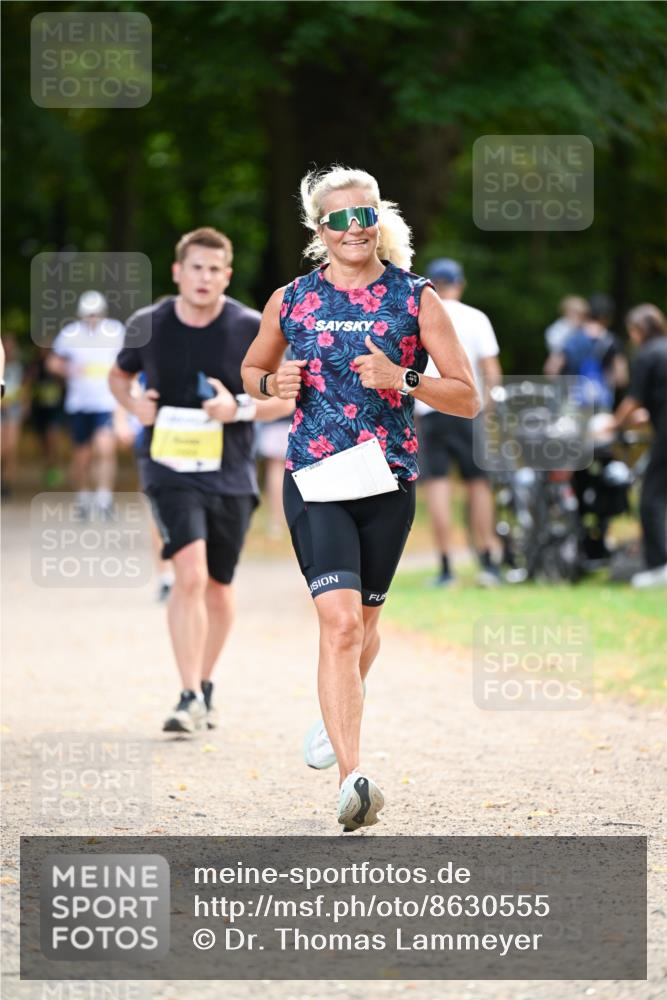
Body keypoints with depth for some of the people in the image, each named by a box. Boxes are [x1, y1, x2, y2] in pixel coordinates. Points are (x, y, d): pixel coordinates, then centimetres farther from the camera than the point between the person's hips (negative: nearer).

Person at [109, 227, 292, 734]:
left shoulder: (251, 329, -4)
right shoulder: (147, 326, -1)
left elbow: (288, 397, 2)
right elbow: (119, 375, 19)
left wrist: (240, 408, -16)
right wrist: (133, 402, -3)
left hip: (231, 474, 1)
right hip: (170, 469, -1)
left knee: (218, 587, 12)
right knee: (190, 574, -20)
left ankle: (206, 685, 35)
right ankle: (189, 697, -19)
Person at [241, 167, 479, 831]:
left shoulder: (416, 299, 0)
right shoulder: (290, 301, 4)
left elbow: (468, 399, 0)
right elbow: (250, 370, 20)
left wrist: (401, 381, -17)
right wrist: (274, 385, -3)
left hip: (388, 478, 1)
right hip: (314, 478, -1)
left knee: (362, 620, 16)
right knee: (340, 621, -17)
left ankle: (337, 715, 49)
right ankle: (352, 779, -23)